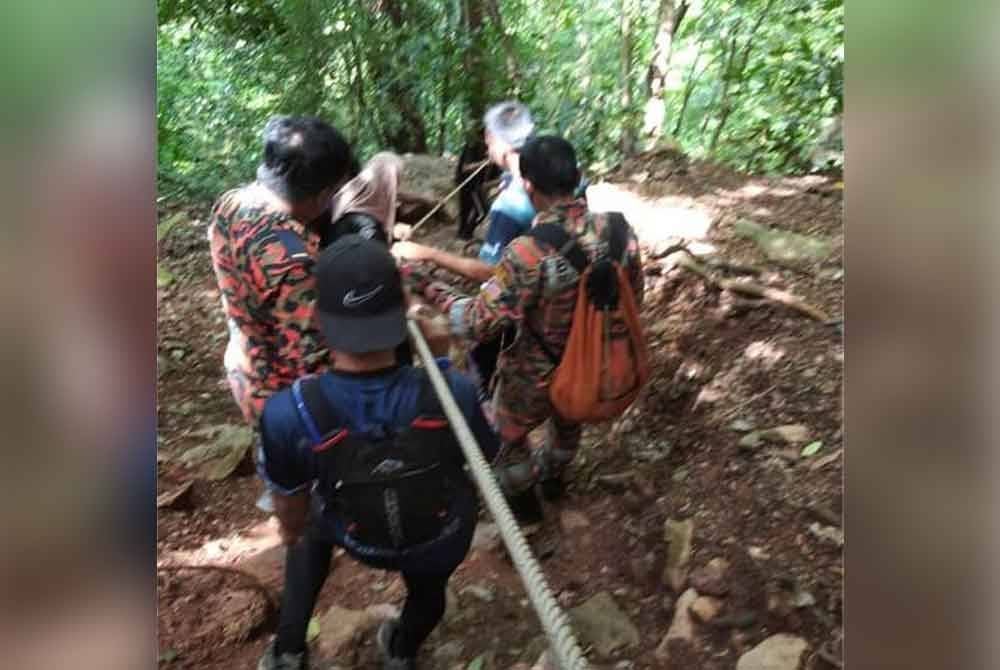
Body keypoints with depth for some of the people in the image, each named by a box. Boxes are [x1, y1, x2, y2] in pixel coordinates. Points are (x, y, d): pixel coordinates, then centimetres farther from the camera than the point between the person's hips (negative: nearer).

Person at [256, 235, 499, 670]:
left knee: (310, 528, 35)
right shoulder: (453, 392, -37)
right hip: (443, 541, 1)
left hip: (362, 542, 0)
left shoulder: (286, 414, -35)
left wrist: (292, 534, 11)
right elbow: (486, 461, -13)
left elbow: (291, 508, -13)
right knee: (428, 587, 37)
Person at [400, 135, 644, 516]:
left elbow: (477, 323, -28)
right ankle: (552, 476, 64)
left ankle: (520, 496, 53)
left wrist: (425, 287, -18)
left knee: (507, 436, 27)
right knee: (568, 423, 36)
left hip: (535, 377, -5)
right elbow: (634, 300, -2)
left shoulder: (528, 254, -34)